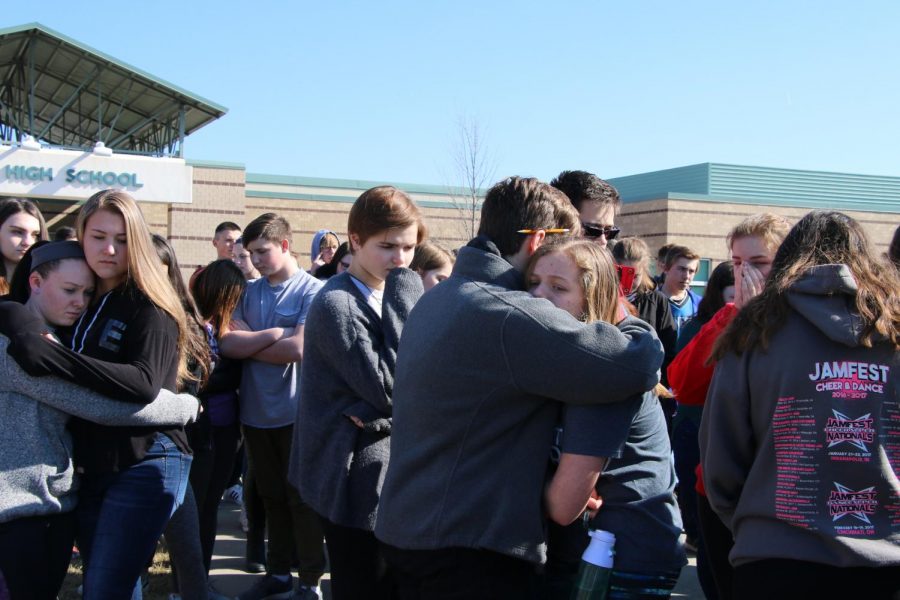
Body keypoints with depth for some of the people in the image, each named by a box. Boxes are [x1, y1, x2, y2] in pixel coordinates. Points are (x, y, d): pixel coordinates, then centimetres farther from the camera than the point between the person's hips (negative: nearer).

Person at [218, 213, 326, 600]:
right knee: (271, 496, 16)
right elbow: (227, 343, -5)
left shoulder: (313, 290, -9)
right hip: (255, 411, 5)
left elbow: (297, 349, -20)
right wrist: (272, 334, -16)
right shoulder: (248, 292, 6)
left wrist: (248, 343, -8)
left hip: (296, 412, -5)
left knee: (301, 497, 5)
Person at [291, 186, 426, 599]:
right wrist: (406, 300, -20)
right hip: (357, 478, -8)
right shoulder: (336, 304, -16)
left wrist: (375, 410, -13)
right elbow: (389, 386, -22)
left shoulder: (390, 297, 10)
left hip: (391, 472, 8)